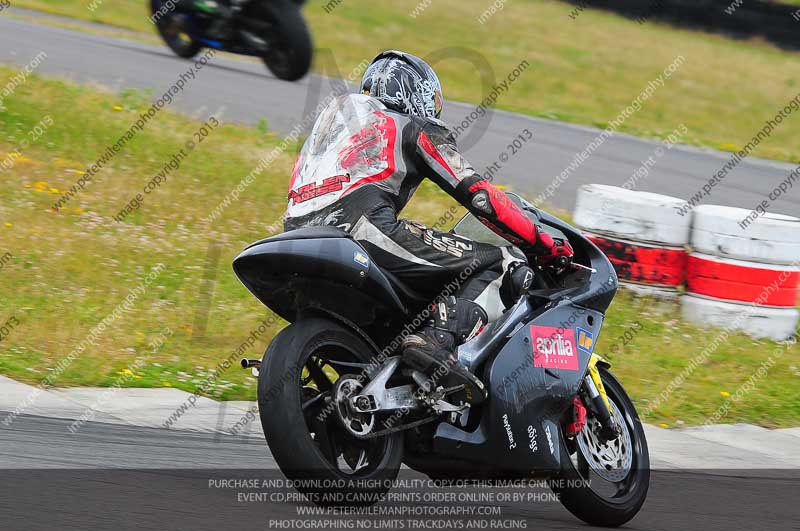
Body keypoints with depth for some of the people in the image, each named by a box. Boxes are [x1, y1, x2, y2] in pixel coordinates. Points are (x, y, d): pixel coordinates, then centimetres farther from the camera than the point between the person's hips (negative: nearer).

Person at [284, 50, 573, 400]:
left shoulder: (336, 113, 35)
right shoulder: (417, 129, 15)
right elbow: (478, 195, 5)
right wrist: (545, 245, 11)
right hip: (364, 229, -8)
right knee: (507, 264, -5)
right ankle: (438, 339, -28)